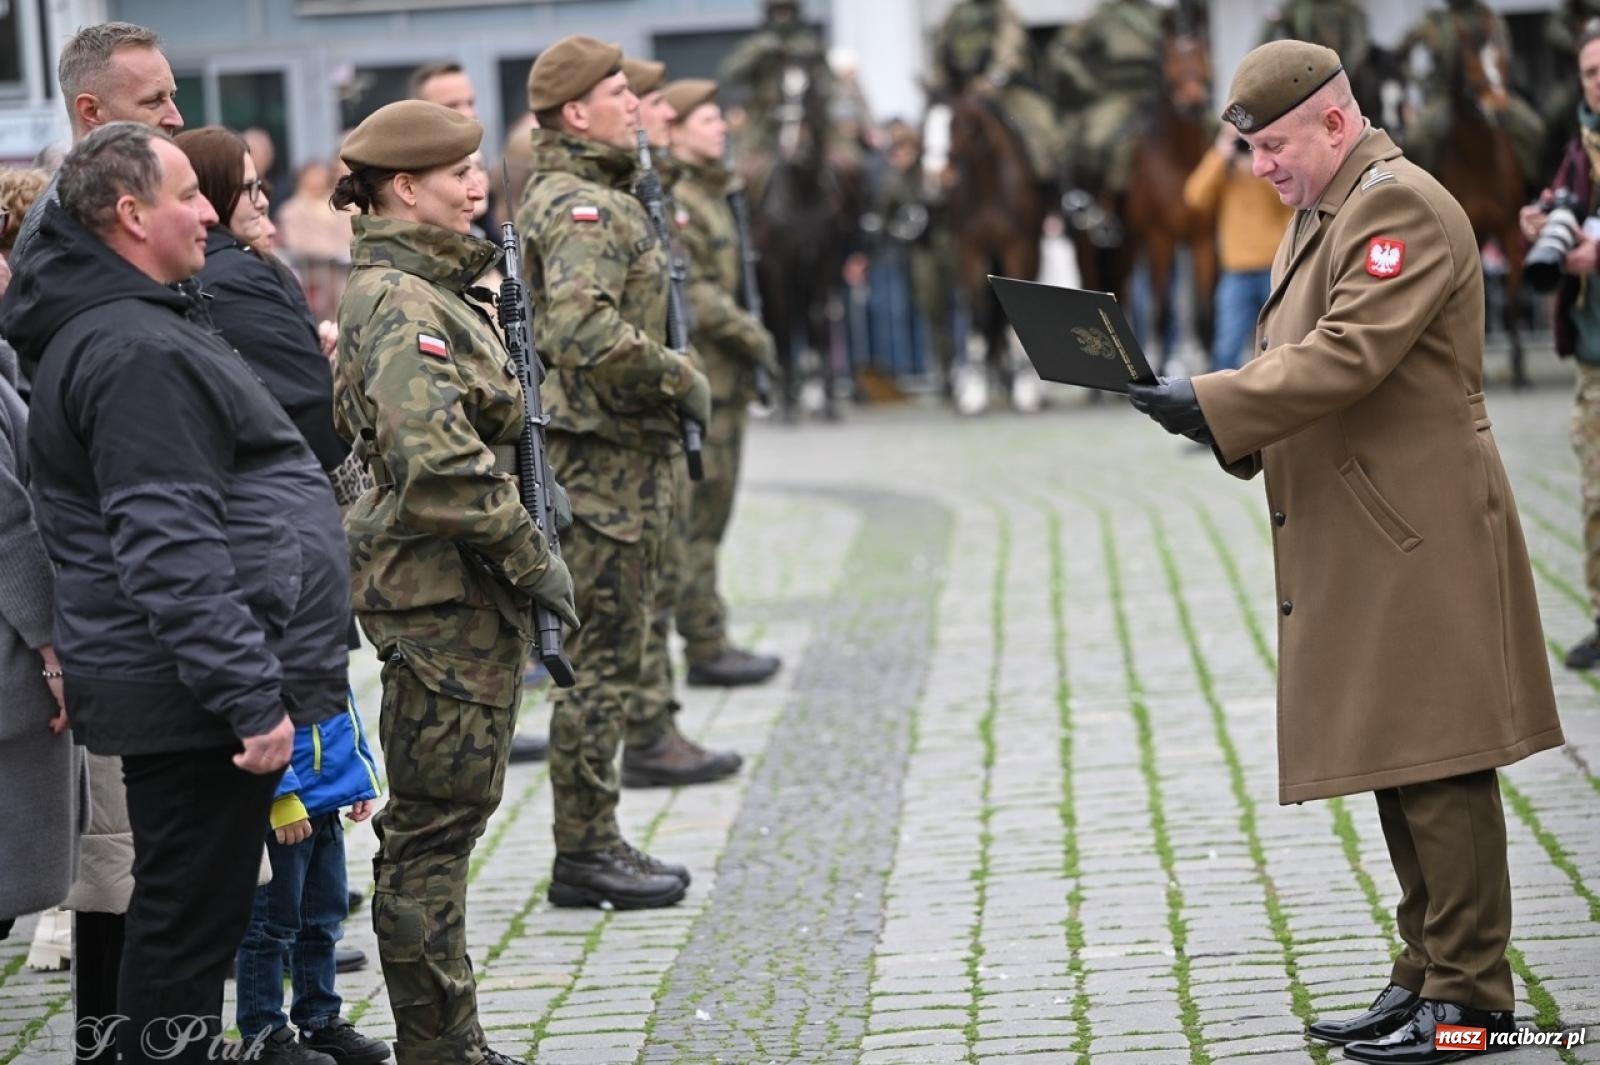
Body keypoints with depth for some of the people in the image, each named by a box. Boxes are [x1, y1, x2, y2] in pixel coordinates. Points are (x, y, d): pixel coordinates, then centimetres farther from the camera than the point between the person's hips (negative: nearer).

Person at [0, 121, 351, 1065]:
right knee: (190, 923, -4)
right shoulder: (136, 353, -18)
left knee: (187, 915, 17)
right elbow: (170, 551, -25)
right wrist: (252, 696, -25)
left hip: (190, 692, 11)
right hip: (193, 700, -11)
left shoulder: (142, 326, 17)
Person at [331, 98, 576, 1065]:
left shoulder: (425, 287, 15)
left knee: (441, 820, 15)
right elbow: (436, 460, -29)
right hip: (443, 590, -10)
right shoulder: (403, 303, -17)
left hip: (456, 590, 10)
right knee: (437, 824, -3)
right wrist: (529, 556, -20)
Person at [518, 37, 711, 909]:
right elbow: (584, 329, -31)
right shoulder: (583, 208, -16)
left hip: (613, 454, 11)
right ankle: (584, 854, 1)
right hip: (607, 459, -11)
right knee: (602, 659, -5)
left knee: (602, 654, 14)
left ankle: (592, 843, 21)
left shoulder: (578, 197, 17)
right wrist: (680, 380, -19)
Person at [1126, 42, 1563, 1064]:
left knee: (1439, 770, -6)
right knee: (1398, 772, 14)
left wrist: (1213, 403, -23)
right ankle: (1428, 973, 21)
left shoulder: (1401, 205, -13)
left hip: (1419, 539, -10)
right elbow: (1304, 360, 21)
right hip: (1359, 547, 10)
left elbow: (1348, 356, -23)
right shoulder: (1322, 213, 20)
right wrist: (1231, 423, 2)